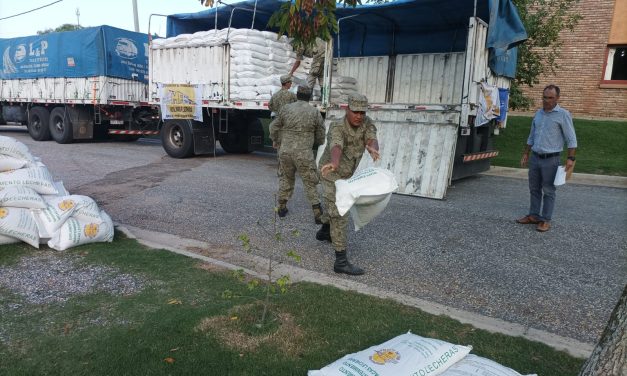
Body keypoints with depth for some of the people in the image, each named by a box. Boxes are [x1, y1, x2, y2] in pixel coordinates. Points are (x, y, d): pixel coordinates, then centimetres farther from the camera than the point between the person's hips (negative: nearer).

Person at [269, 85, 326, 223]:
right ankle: (318, 214, 6)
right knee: (310, 183, 8)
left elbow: (275, 131, 7)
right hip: (304, 154, -2)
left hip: (285, 151, 2)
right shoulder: (315, 112, -1)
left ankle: (282, 207, 29)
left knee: (286, 178, 23)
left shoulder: (285, 109, 2)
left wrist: (276, 140, 28)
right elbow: (320, 138, 5)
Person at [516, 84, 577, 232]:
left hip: (551, 160, -6)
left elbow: (571, 139, -7)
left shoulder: (563, 115, -6)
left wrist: (571, 158, -14)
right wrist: (525, 154, 17)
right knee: (534, 189, 12)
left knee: (548, 191, 1)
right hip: (535, 157, 6)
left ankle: (546, 220, 7)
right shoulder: (538, 114, 11)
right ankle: (533, 216, 21)